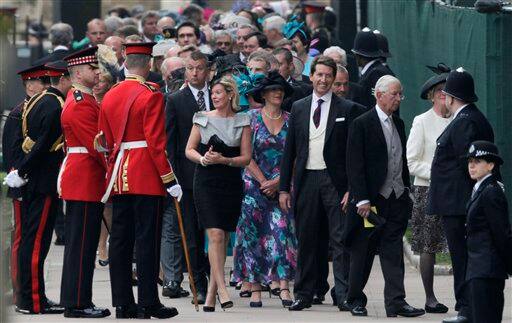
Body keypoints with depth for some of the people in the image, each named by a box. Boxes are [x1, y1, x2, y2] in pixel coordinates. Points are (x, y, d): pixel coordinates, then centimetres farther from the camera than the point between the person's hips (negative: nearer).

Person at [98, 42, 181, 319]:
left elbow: (104, 141, 14)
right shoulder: (151, 96, -11)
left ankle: (123, 303, 8)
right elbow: (156, 142, -15)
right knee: (147, 239, -4)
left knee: (120, 240, 7)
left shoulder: (110, 96, 10)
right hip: (147, 176, -6)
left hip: (119, 176, 6)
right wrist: (169, 180, -12)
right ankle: (148, 303, -4)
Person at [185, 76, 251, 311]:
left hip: (231, 183, 1)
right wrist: (203, 159, -13)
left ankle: (211, 292, 11)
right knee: (215, 235, -14)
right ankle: (221, 289, -17)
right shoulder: (202, 118, 5)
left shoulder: (242, 122, 5)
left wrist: (223, 160, -13)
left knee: (222, 238, 4)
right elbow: (189, 150, 7)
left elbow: (246, 158, 2)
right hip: (206, 182, -1)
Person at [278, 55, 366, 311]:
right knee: (306, 241, 7)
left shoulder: (347, 109, 1)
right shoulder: (299, 108, 11)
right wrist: (284, 188, 7)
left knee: (340, 240, -5)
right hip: (306, 181, 3)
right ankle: (303, 294, 13)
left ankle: (344, 294, -5)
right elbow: (289, 150, 12)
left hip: (335, 182, -3)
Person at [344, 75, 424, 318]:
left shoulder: (398, 124, 14)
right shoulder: (361, 124, -8)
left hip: (396, 198, 5)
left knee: (393, 252, 0)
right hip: (371, 199, -5)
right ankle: (355, 300, 17)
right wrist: (362, 200, -16)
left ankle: (396, 302, -4)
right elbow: (355, 165, -11)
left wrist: (406, 193, 13)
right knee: (363, 252, 5)